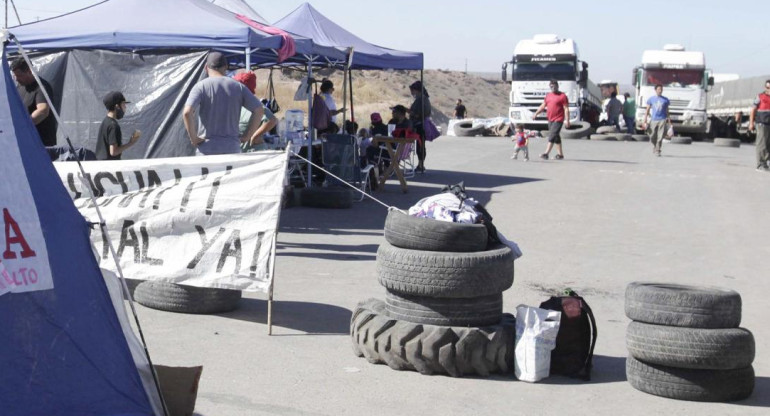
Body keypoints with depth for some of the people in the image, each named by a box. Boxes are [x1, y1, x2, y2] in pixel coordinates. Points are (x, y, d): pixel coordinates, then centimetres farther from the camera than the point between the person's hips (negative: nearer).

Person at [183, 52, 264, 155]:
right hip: (232, 148, 3)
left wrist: (193, 138, -6)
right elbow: (259, 110, 4)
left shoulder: (201, 86, -2)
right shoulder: (238, 86, 7)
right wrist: (247, 136, 7)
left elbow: (187, 112, -17)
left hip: (207, 148, -2)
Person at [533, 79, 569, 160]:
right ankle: (560, 154, 20)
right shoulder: (548, 95, 14)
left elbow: (566, 109, -9)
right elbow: (543, 106, 21)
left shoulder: (562, 96, -7)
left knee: (552, 136, -14)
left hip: (558, 120, -8)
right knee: (556, 137, 13)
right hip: (550, 120, 8)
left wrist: (567, 120, -14)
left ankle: (546, 154, -18)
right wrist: (536, 114, 12)